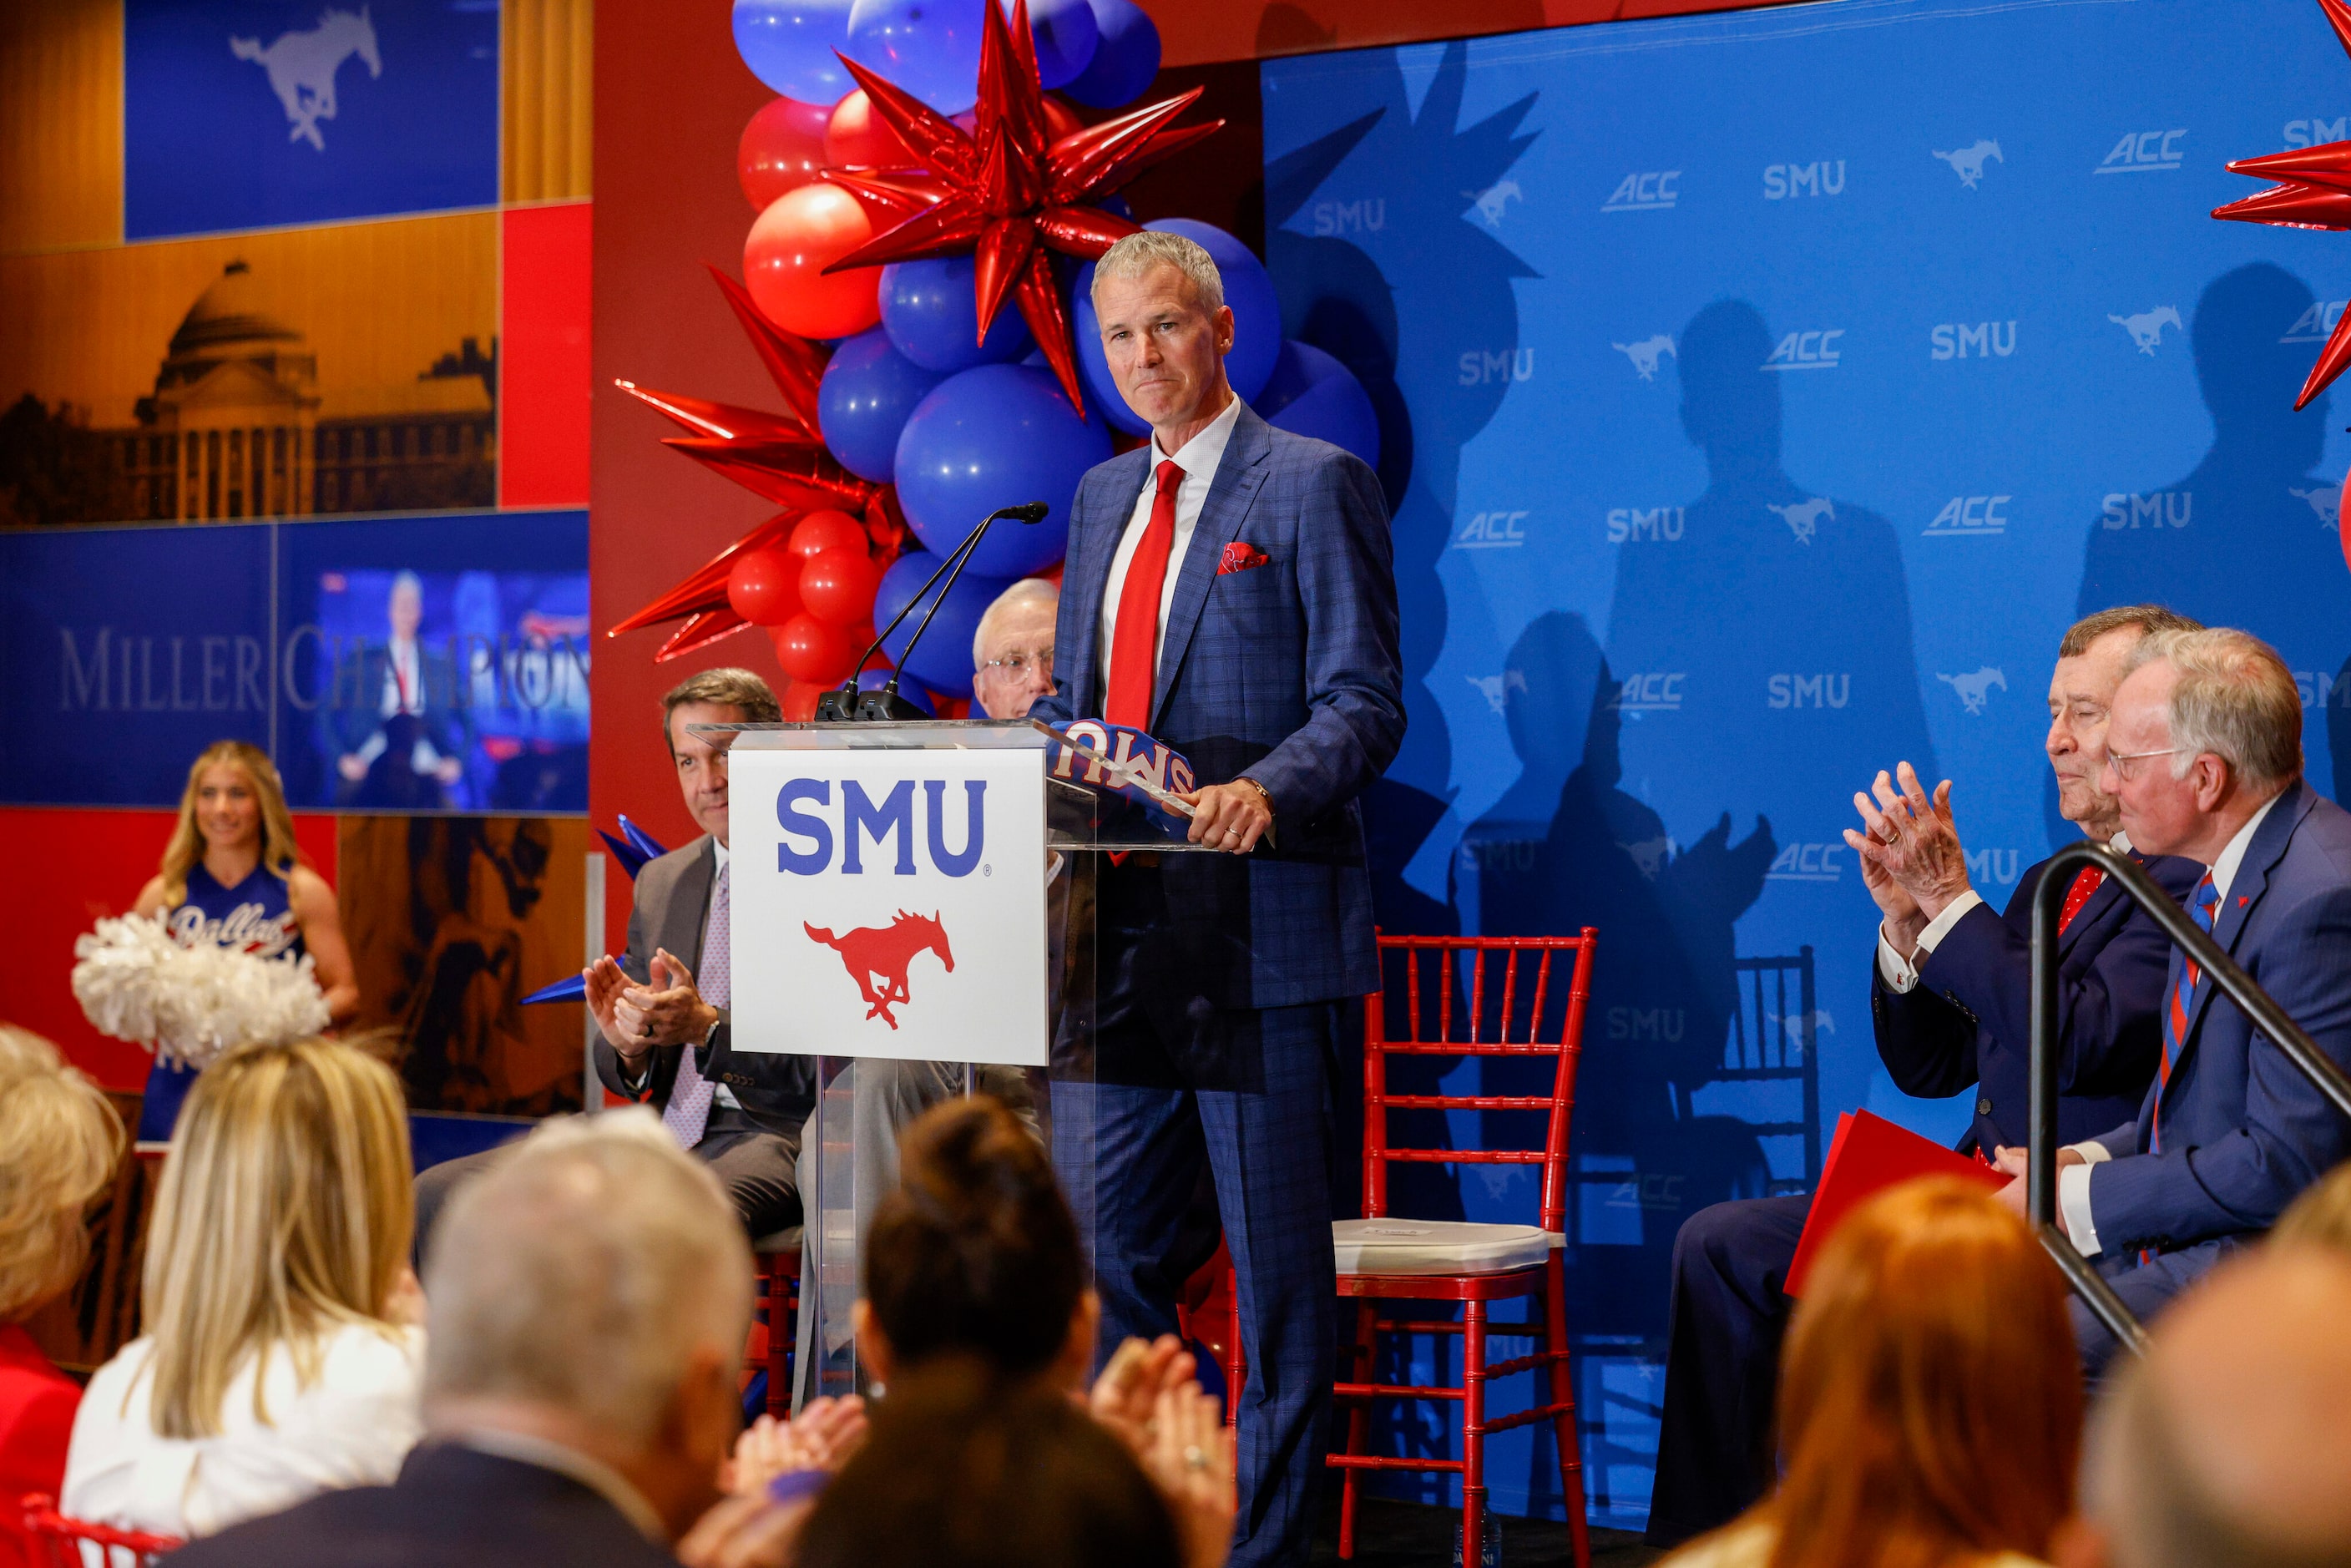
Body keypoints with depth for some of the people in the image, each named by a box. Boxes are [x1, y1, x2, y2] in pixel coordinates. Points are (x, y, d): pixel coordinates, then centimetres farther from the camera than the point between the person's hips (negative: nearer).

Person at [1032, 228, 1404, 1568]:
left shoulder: (1314, 485, -3)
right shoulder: (1103, 497, 18)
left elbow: (1364, 702, -10)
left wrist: (1264, 790, -28)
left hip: (1260, 927, -7)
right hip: (1118, 924, 7)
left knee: (1277, 1260, 1)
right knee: (1097, 1243, 9)